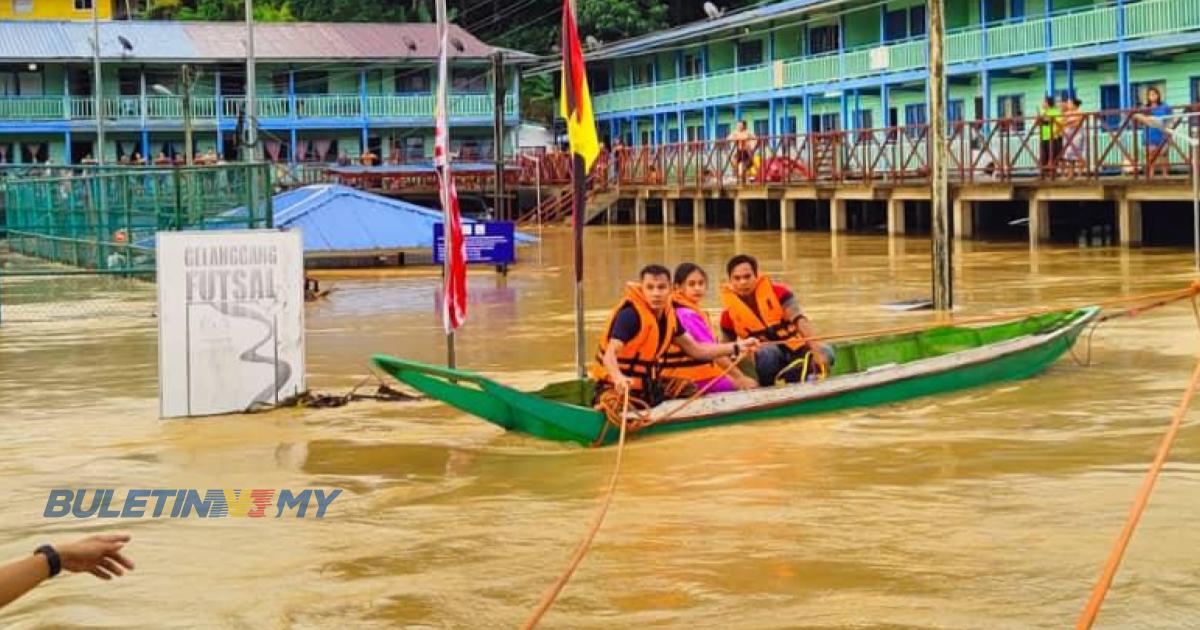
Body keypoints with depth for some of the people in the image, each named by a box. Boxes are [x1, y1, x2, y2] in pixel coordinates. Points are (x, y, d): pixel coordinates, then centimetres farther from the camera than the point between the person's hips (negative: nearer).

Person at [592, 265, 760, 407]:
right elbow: (610, 354, -33)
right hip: (618, 387, -8)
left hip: (648, 384, 8)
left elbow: (695, 349, 13)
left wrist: (736, 348, 5)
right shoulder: (629, 314, -21)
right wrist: (619, 378, -54)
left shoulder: (668, 314, 3)